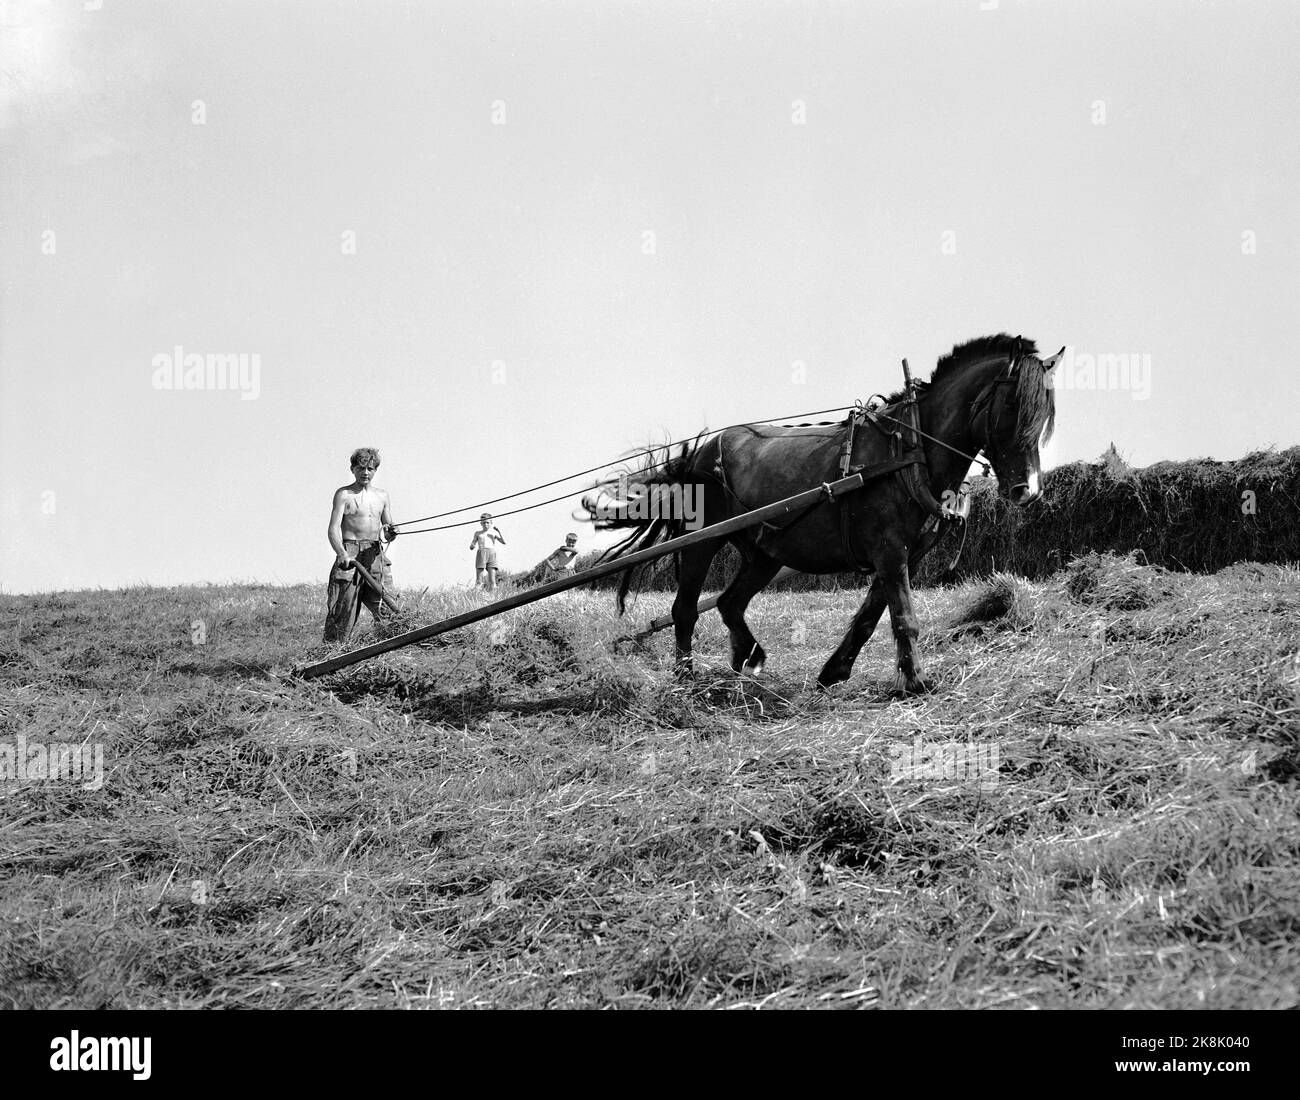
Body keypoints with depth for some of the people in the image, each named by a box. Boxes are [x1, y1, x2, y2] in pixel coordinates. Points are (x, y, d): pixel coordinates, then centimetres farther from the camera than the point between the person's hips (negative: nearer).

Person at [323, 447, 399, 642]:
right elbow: (334, 529, -8)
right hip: (349, 555, -4)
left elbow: (388, 536, 17)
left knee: (386, 608, -7)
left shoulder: (382, 496, 16)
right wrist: (342, 554, -26)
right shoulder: (343, 494, 2)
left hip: (376, 554, 4)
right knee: (342, 610, -9)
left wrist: (390, 533, -9)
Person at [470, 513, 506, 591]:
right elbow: (471, 546, 16)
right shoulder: (477, 533, 21)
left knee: (492, 580, -13)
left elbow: (504, 542, 9)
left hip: (492, 554, 0)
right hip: (481, 554, 0)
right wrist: (472, 546, -9)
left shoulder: (494, 533, 19)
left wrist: (499, 532, -3)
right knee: (479, 580, -9)